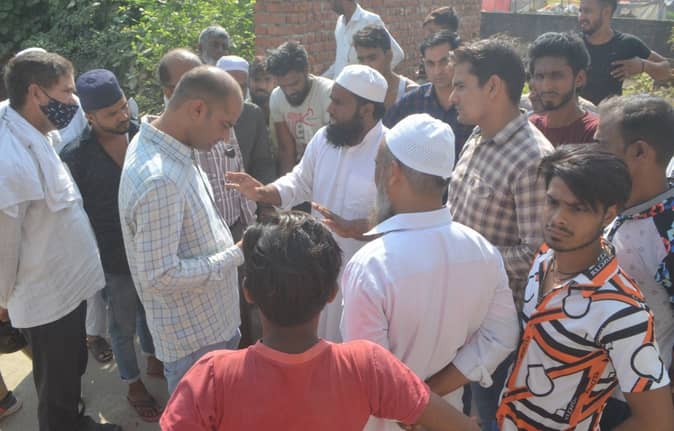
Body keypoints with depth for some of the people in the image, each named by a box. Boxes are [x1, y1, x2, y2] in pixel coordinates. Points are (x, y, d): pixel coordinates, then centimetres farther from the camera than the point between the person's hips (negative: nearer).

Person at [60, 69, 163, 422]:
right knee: (123, 326, 16)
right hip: (113, 258, -3)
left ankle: (154, 361, 52)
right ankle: (134, 386, 39)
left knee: (149, 310, 26)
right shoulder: (76, 156, -18)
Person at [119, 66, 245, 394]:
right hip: (193, 334, -9)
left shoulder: (158, 143, -1)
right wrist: (235, 255, -23)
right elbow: (160, 276, -30)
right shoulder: (159, 180, -33)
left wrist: (227, 246, 5)